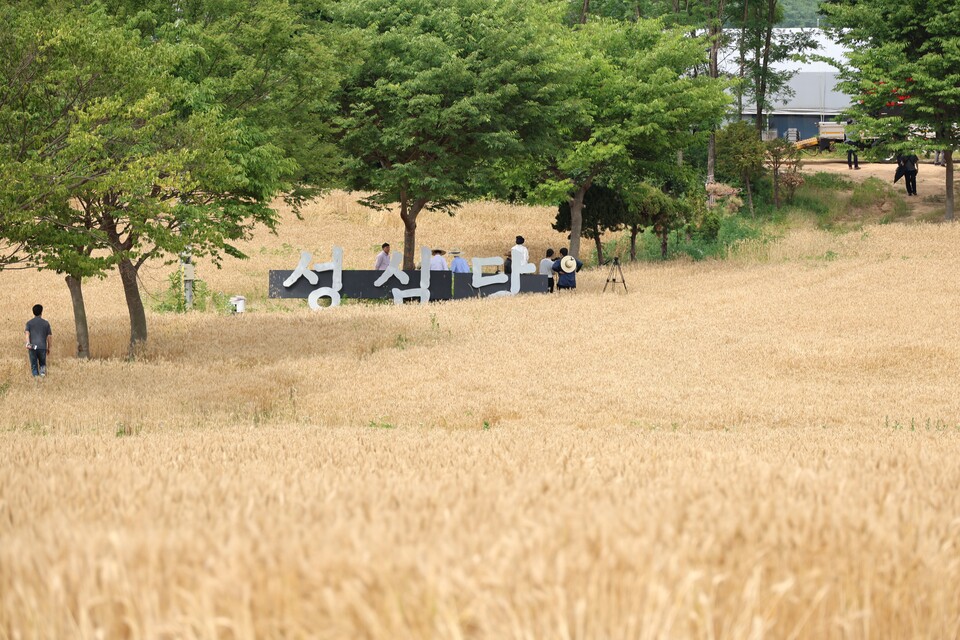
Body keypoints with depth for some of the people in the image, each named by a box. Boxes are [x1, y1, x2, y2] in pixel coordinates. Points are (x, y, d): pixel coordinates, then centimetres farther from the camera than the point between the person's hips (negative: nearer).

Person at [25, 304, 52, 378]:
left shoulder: (29, 323, 8)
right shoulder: (46, 323, 9)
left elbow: (27, 334, -8)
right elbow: (49, 336, 8)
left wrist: (28, 344, -20)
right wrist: (49, 348, 17)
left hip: (32, 347, 0)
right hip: (42, 347, 0)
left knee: (34, 366, 7)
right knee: (42, 363, 16)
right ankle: (42, 370, -14)